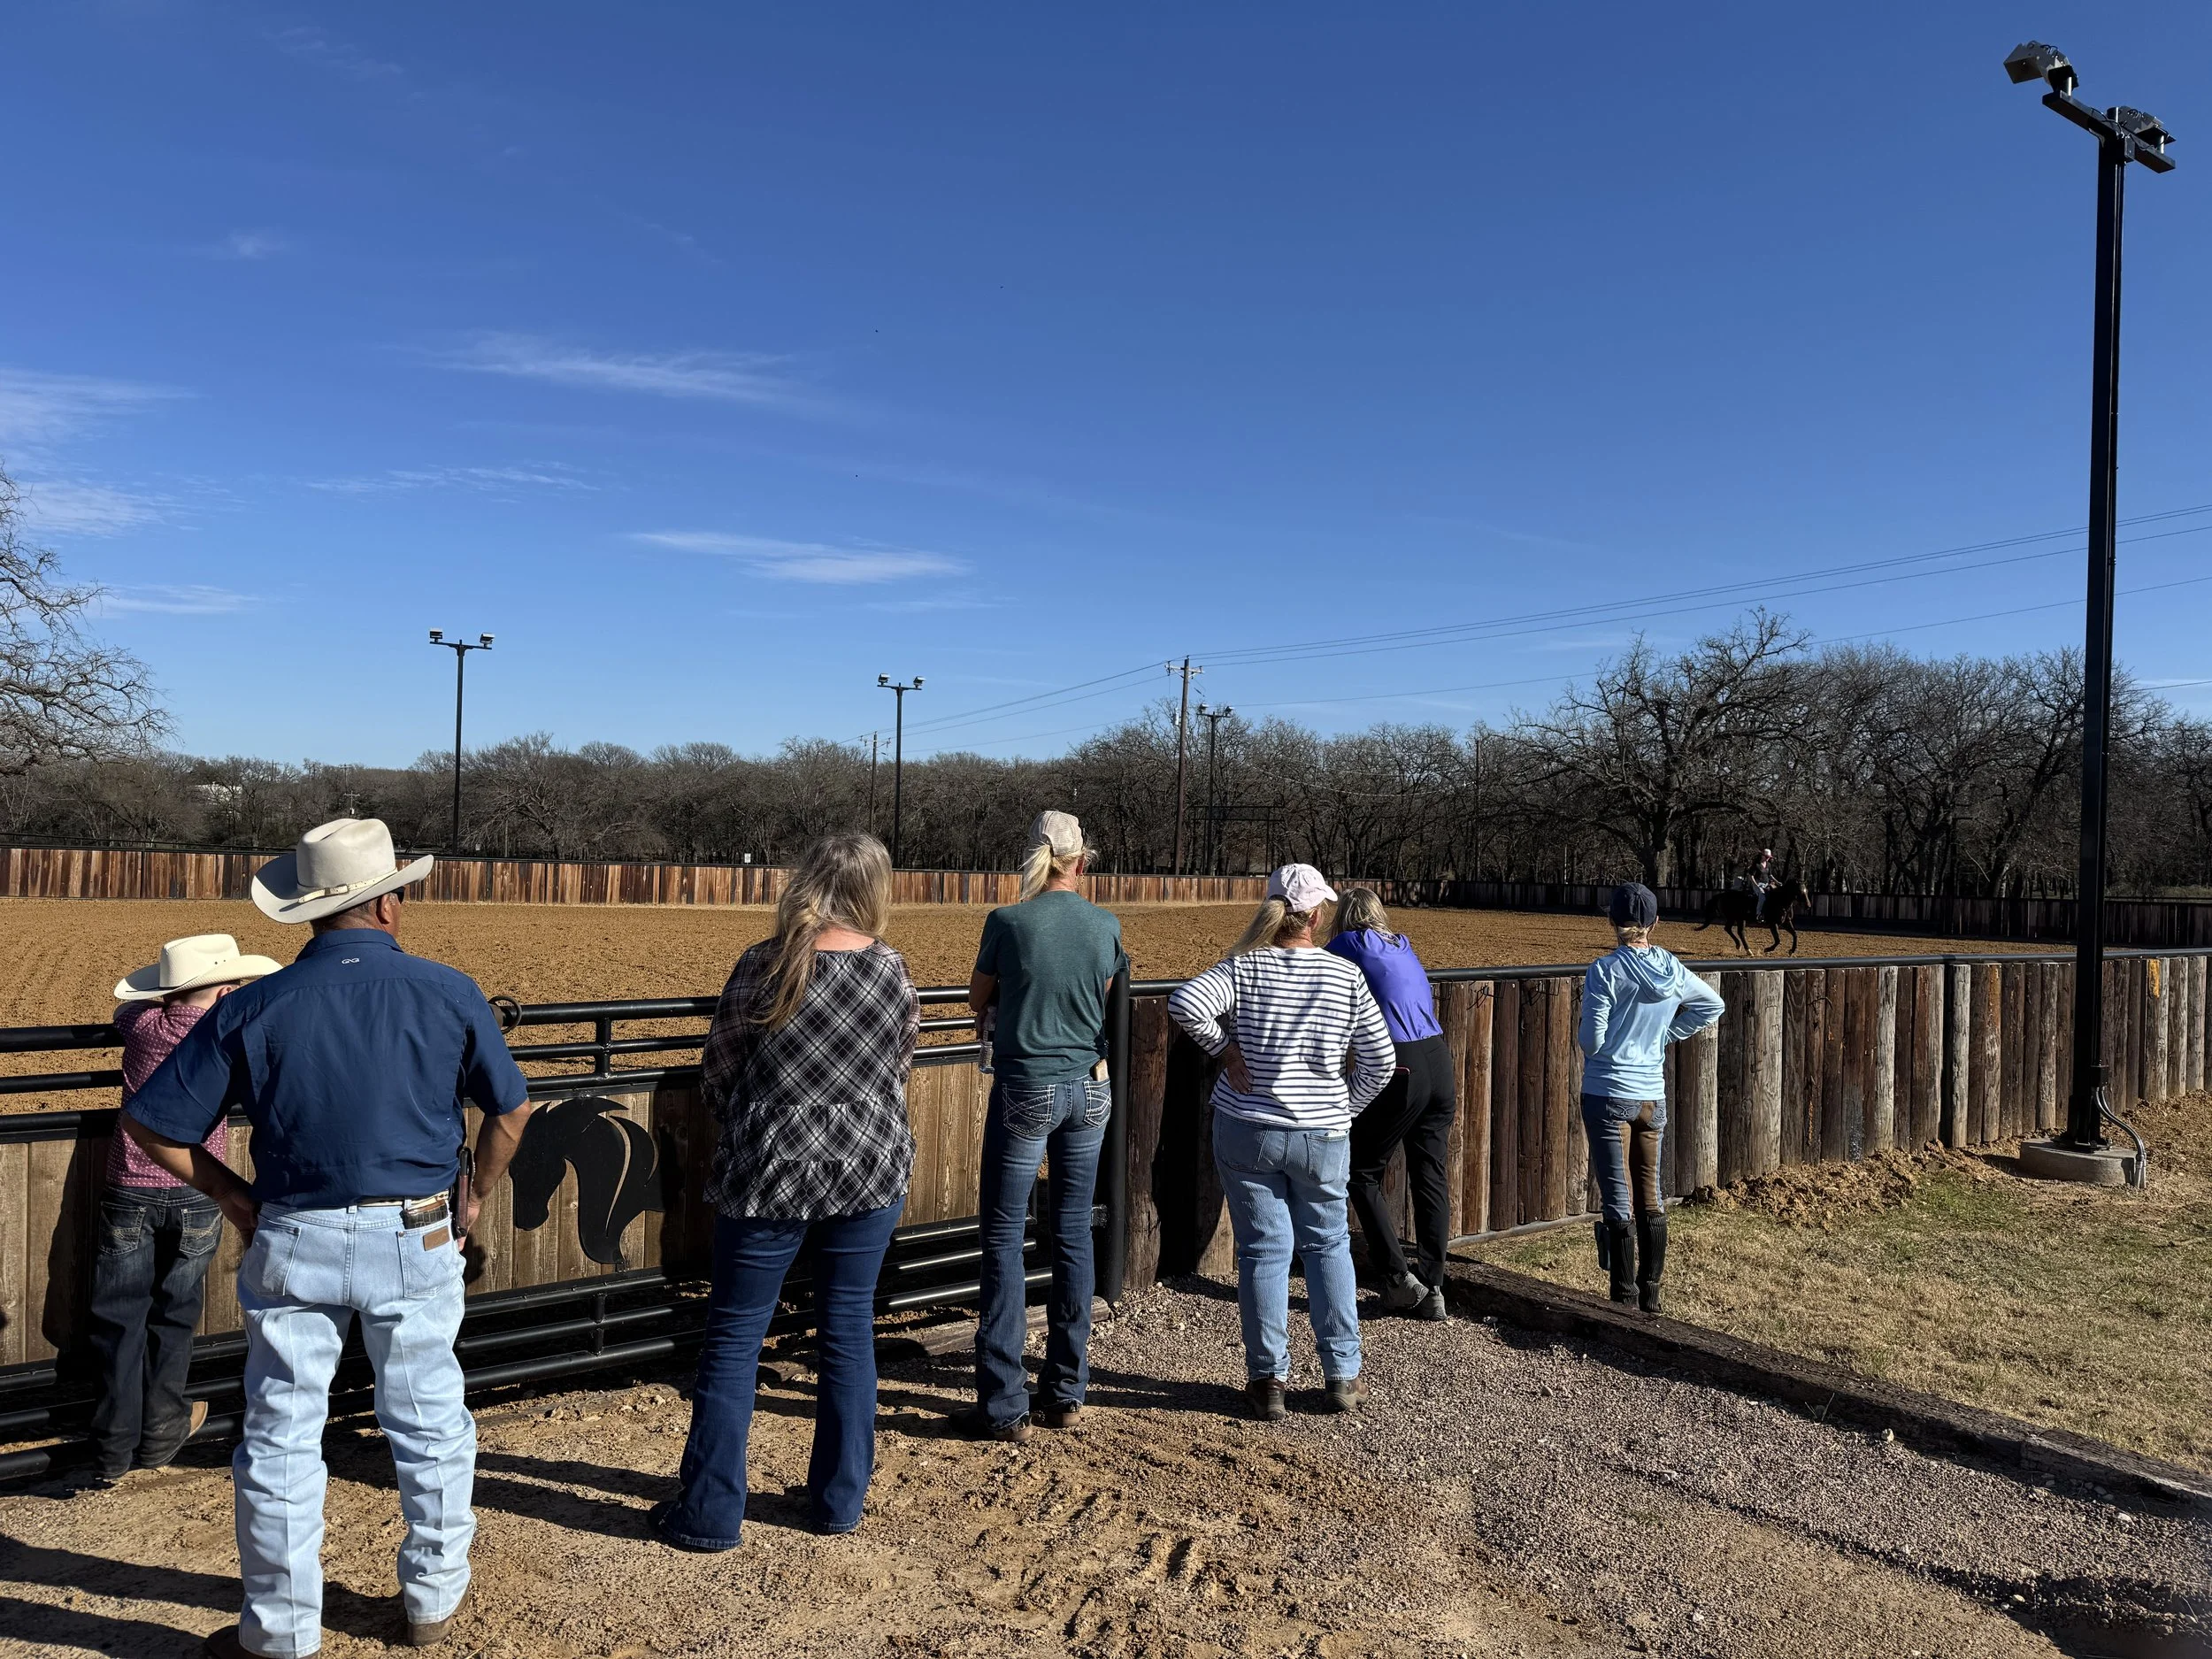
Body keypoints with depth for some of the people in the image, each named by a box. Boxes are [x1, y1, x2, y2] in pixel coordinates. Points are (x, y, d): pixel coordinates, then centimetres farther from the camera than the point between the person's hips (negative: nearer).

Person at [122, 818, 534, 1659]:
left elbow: (151, 1124, -2)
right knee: (431, 1427, 16)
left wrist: (231, 1195, 10)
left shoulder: (252, 1009, -6)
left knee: (282, 1436, 15)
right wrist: (476, 1192, 15)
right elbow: (511, 1107, 2)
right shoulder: (449, 993, -7)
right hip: (417, 1241, 0)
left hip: (292, 1242, 0)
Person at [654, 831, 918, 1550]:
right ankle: (840, 1499, 26)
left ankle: (709, 1513, 19)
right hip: (870, 1171, 3)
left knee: (734, 1336, 10)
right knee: (849, 1330, 15)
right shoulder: (892, 971, -7)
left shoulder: (762, 966, -12)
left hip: (769, 1174, -2)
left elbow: (717, 1071, -2)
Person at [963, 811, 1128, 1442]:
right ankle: (1067, 1392, 21)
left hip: (1026, 1089, -4)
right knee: (1073, 1232, 13)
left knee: (1003, 1236, 4)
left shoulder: (1008, 922, -11)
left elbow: (978, 1000, 3)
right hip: (1090, 1088, 4)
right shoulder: (1107, 926, -2)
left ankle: (1004, 1407, 5)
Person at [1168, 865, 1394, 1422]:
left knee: (1263, 1250, 8)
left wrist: (1225, 1048, -11)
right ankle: (1342, 1377, 23)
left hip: (1247, 1130, -1)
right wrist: (1344, 1108, 11)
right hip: (1323, 1136, 1)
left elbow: (1185, 1003, -25)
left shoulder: (1245, 968, -9)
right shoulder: (1346, 976, -5)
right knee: (1328, 1245, 17)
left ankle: (1267, 1381, 16)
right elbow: (1380, 1060, -2)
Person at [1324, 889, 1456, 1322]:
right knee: (1431, 1178, 11)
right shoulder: (1403, 946, 18)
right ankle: (1432, 1290, 15)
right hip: (1440, 1064, 6)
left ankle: (1399, 1279, 5)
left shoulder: (1349, 944, 1)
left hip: (1400, 1069, -6)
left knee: (1363, 1173, 10)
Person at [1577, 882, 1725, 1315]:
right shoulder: (1671, 969, 1)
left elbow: (1591, 1040, -17)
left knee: (1619, 1200, 1)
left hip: (1608, 1095, -5)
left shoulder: (1605, 970, -16)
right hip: (1653, 1096, 5)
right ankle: (1651, 1293, 23)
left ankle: (1624, 1297, 6)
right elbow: (1713, 1005, 17)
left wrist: (1584, 1038, 5)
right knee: (1650, 1197, 14)